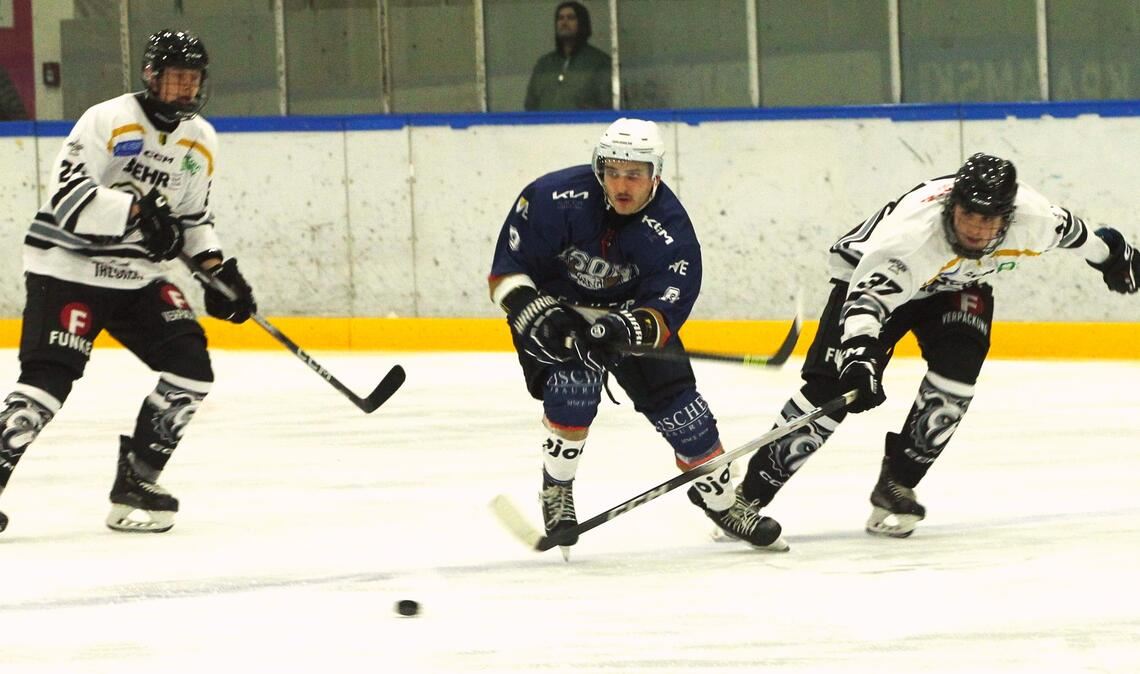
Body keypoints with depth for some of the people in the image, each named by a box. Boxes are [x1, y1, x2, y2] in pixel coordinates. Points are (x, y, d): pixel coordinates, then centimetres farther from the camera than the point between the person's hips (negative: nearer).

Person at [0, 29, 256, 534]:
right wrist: (138, 211, -28)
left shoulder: (201, 142, 9)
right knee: (49, 378, -18)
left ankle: (135, 484, 4)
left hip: (139, 276, 7)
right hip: (69, 269, -7)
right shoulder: (107, 121, -14)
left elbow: (192, 217, 20)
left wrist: (217, 267, 5)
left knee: (190, 367, -5)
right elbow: (66, 195, -22)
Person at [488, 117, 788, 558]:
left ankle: (719, 499, 17)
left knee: (676, 400, -3)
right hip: (553, 304, -2)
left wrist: (628, 328, -48)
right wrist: (537, 316, -36)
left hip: (630, 310, 2)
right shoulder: (554, 199, -28)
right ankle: (556, 491, -6)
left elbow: (666, 311, -28)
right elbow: (506, 272, -21)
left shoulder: (670, 229, -23)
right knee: (574, 384, -27)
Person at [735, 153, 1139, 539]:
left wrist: (1107, 253, 15)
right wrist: (859, 352, -69)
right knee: (832, 387, -15)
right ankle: (750, 495, -5)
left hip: (957, 287, 4)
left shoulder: (1031, 219, -28)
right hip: (868, 274, -4)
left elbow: (1066, 228, -4)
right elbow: (867, 298, -53)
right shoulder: (913, 231, -44)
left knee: (958, 364, -21)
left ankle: (895, 485, -6)